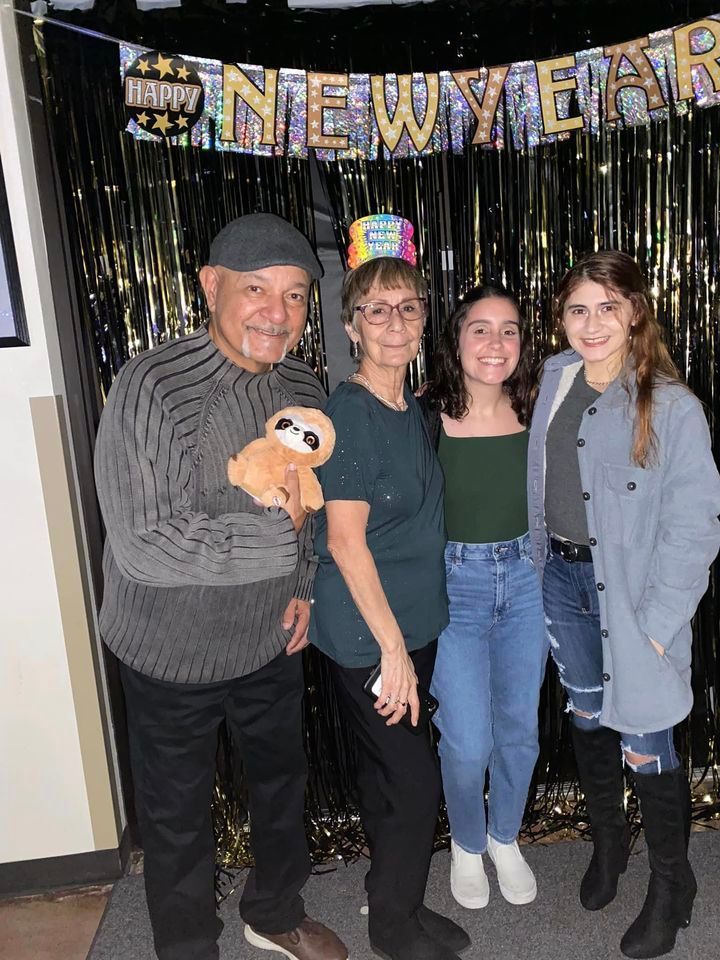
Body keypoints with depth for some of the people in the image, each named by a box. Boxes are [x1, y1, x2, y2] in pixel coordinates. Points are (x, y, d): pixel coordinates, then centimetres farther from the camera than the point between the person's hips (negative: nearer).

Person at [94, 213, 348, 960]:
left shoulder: (303, 389, -4)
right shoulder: (152, 386, -23)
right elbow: (143, 544, -29)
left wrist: (304, 583, -3)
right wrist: (279, 534, -25)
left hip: (272, 643, 6)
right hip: (172, 653, -5)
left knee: (280, 784, 24)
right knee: (176, 816, 17)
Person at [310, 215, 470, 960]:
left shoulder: (414, 411, 7)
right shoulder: (346, 413, -18)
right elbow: (345, 540, -20)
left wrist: (410, 639, 12)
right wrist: (392, 645, -19)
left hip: (413, 624, 8)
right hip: (364, 634, -8)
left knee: (386, 775, 21)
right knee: (415, 783, 3)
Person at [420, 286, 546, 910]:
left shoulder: (534, 416, -2)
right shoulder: (426, 417, -14)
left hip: (525, 581, 4)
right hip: (452, 585, -3)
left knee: (519, 728, 16)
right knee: (467, 742, 2)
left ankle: (505, 839, 44)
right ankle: (467, 846, 34)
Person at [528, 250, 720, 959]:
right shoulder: (555, 379, 1)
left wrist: (657, 624, -16)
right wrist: (541, 568, 10)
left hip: (632, 588, -5)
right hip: (561, 576, 5)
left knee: (643, 738, 4)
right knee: (587, 717, 20)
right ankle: (607, 841, 45)